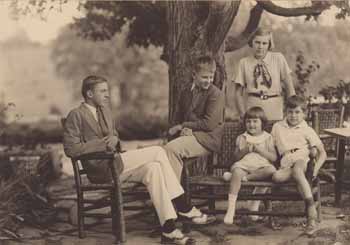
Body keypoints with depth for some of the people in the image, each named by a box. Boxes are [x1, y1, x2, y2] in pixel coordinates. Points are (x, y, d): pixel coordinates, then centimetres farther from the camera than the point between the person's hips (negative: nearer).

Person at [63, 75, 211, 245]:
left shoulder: (105, 111, 17)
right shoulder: (76, 115, -8)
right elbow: (70, 149, -15)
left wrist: (114, 140, 1)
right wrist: (102, 144, -18)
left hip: (114, 164, 8)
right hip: (101, 169, -8)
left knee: (152, 168, -17)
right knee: (158, 152, -19)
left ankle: (168, 229, -16)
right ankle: (183, 208, -13)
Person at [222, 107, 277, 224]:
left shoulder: (267, 137, 14)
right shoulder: (242, 138, 19)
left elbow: (274, 157, 4)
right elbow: (236, 156, 12)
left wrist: (260, 150, -6)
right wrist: (245, 150, -6)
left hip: (261, 166, 0)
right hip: (244, 165, 0)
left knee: (271, 170, -33)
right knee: (237, 170, -35)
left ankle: (245, 177, -23)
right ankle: (231, 209, -40)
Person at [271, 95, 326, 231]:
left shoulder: (307, 130, 14)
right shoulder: (277, 127, 21)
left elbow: (322, 153, 9)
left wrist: (316, 168, -7)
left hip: (302, 160, -2)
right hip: (286, 165, 2)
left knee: (297, 169, -41)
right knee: (277, 176, -36)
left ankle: (311, 207, -47)